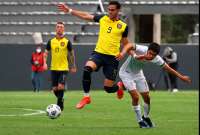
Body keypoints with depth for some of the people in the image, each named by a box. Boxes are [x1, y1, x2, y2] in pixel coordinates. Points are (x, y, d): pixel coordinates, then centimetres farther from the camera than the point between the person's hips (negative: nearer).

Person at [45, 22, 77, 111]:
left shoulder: (67, 42, -1)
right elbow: (46, 53, 10)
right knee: (55, 89, 4)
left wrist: (73, 66, 11)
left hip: (64, 68, -3)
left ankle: (59, 105, -9)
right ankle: (60, 100, 31)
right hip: (54, 68, 3)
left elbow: (71, 54, 8)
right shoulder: (51, 41, 5)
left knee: (60, 87, -18)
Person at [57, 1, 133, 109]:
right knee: (87, 69, -31)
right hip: (99, 53, 1)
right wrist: (69, 10, 3)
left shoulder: (123, 26, 3)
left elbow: (126, 43, 13)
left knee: (108, 88, -1)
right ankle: (86, 97, -17)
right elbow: (85, 16, 8)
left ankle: (119, 87, 38)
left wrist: (123, 52, -8)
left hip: (113, 57, -1)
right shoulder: (103, 19, 6)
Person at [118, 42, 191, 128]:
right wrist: (134, 55, -58)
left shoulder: (156, 59, -18)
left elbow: (168, 68, -5)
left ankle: (146, 117, 33)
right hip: (126, 73, -6)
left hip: (138, 73, 6)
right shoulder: (141, 50, -35)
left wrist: (181, 76, -1)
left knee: (146, 97, 6)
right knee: (135, 96, -16)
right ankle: (140, 121, 1)